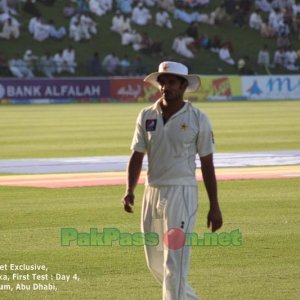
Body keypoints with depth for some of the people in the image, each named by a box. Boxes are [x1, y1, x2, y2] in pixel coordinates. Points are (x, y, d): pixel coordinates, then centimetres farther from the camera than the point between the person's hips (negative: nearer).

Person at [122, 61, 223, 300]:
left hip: (182, 193, -5)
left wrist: (214, 206, -3)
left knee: (175, 260, -12)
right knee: (155, 260, 13)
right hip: (152, 191, 5)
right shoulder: (147, 116, 7)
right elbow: (137, 156, 6)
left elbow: (207, 164, -1)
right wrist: (130, 190, -10)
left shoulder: (198, 119, -4)